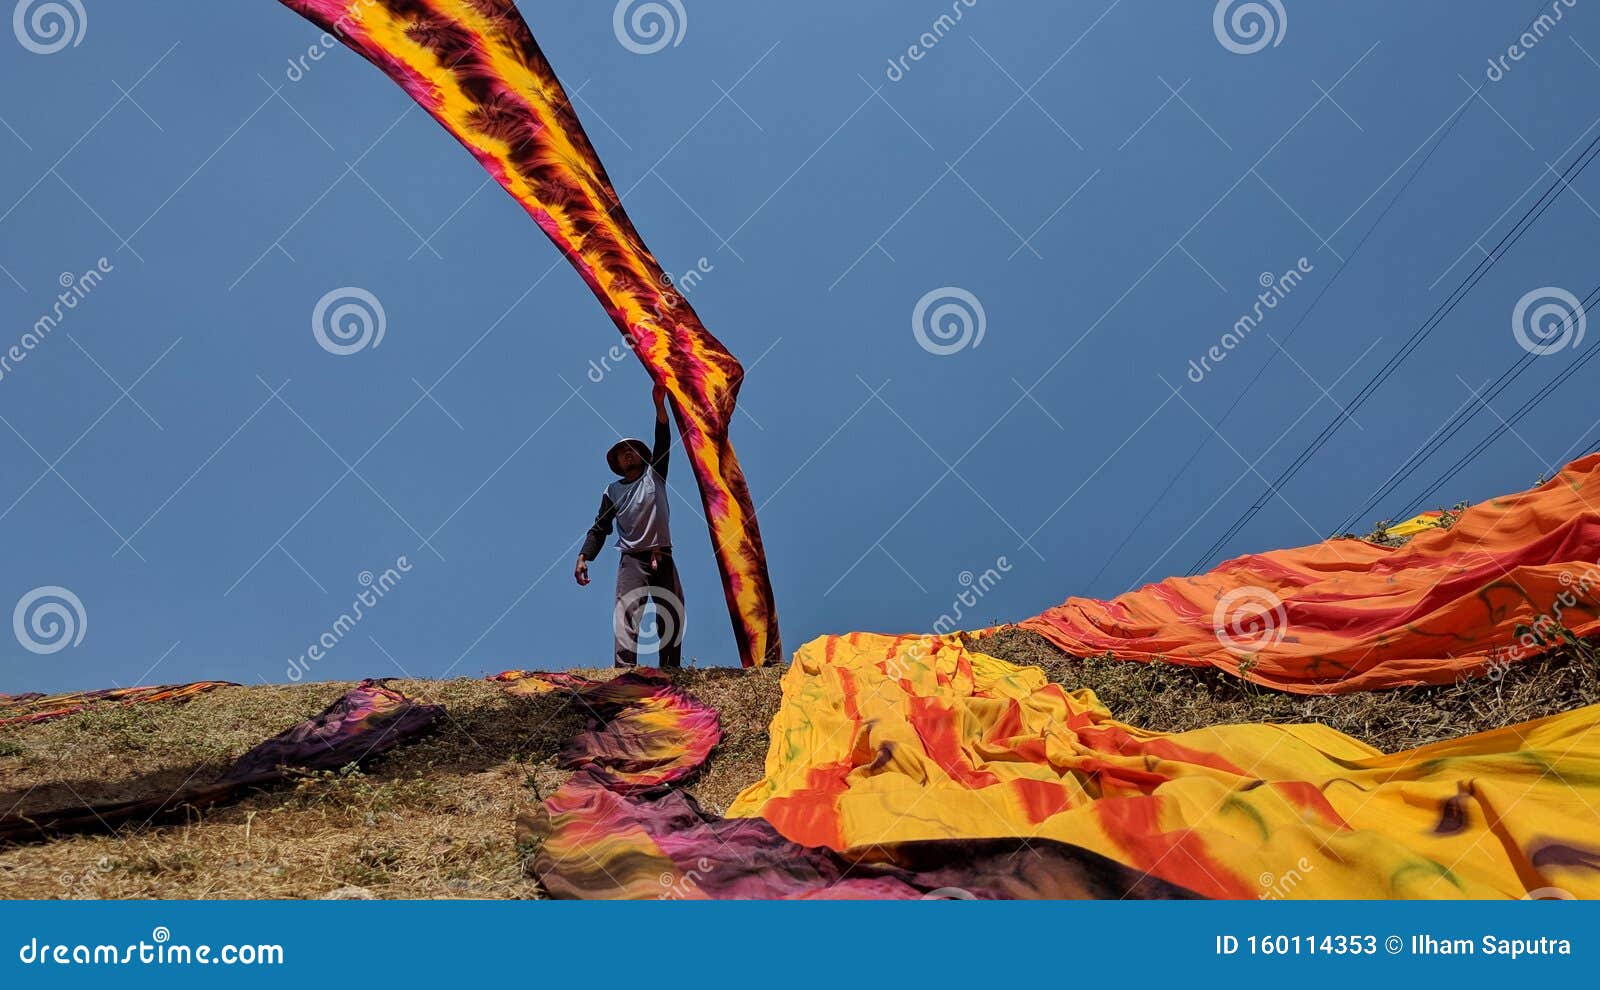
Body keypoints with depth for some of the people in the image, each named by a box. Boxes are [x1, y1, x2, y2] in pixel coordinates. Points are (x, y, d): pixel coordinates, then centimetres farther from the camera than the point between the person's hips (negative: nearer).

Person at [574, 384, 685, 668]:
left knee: (672, 618, 0)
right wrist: (583, 557, -5)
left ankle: (671, 670, 4)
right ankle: (625, 673, -29)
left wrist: (660, 405, -13)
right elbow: (600, 529, 10)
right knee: (627, 615, -19)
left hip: (663, 558, 2)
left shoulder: (654, 473, 12)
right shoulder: (613, 491, 12)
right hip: (632, 560, -2)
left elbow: (663, 442, -1)